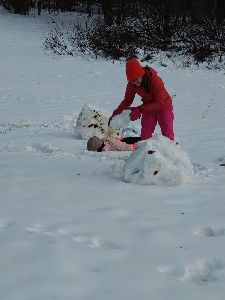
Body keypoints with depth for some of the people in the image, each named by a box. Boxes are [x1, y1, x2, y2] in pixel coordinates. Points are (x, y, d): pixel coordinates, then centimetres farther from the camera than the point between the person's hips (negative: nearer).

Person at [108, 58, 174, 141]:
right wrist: (116, 113, -21)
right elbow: (127, 100, -5)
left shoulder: (156, 80, -32)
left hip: (163, 107, -4)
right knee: (145, 136, 0)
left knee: (167, 136, -5)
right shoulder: (132, 84, -17)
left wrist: (140, 109, -37)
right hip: (148, 108, 4)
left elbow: (160, 104, -30)